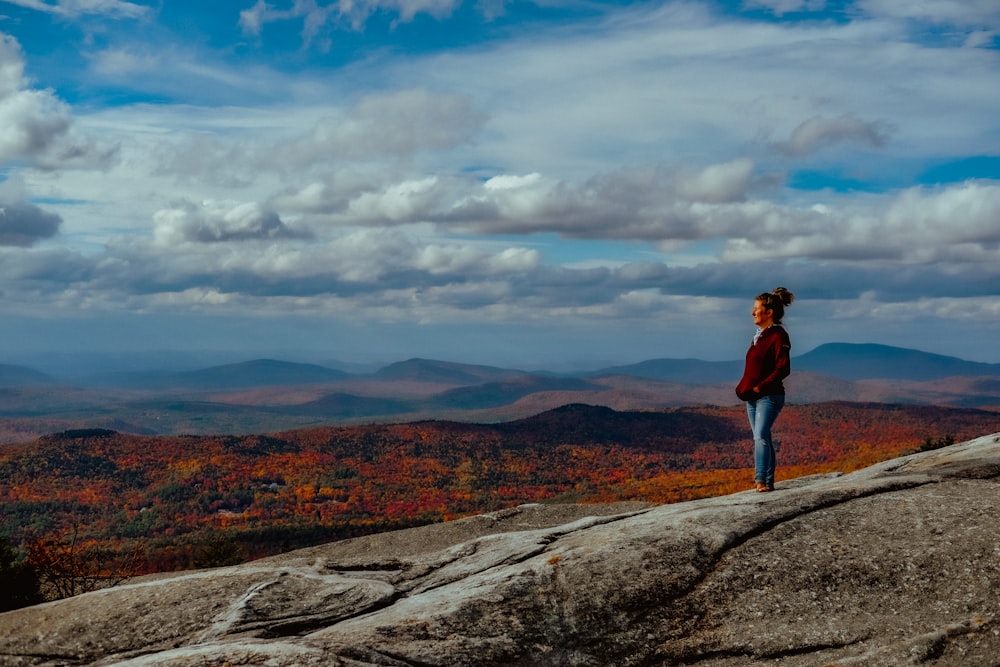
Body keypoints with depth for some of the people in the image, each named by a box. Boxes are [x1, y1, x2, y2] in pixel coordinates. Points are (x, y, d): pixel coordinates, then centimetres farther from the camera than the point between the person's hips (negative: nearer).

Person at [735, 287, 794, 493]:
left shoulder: (778, 336, -11)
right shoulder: (759, 335, 14)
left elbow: (783, 368, -19)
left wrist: (761, 387, -18)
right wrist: (743, 387, 8)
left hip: (769, 396, -9)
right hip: (752, 397, 9)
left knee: (760, 437, -18)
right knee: (762, 438, 11)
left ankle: (761, 480, -22)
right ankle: (768, 482, 17)